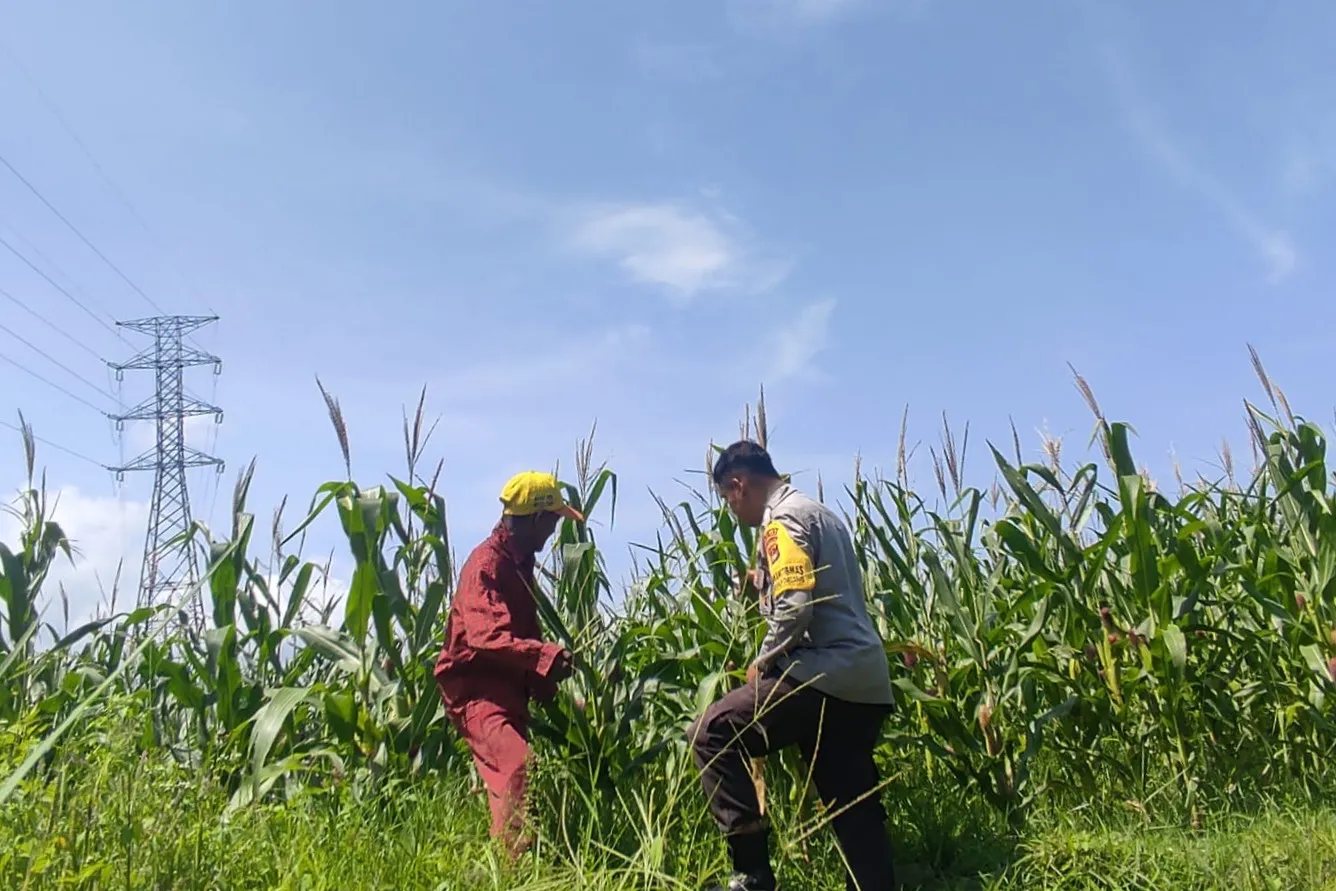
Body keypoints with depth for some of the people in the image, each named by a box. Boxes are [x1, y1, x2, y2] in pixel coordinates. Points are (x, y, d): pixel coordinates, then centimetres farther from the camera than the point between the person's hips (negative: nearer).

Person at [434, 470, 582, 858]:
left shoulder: (518, 563, 15)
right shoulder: (488, 563, -15)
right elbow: (484, 635, -30)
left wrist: (543, 679, 11)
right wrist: (545, 655, -41)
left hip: (508, 687, 10)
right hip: (477, 690, -10)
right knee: (519, 767, -25)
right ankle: (510, 857, -21)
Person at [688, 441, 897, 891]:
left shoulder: (782, 520, -8)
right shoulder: (820, 513, 22)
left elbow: (795, 606, -20)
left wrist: (762, 662, -7)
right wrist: (766, 583, 26)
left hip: (824, 674, -10)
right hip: (865, 681, 10)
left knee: (711, 733, -8)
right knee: (855, 807, 11)